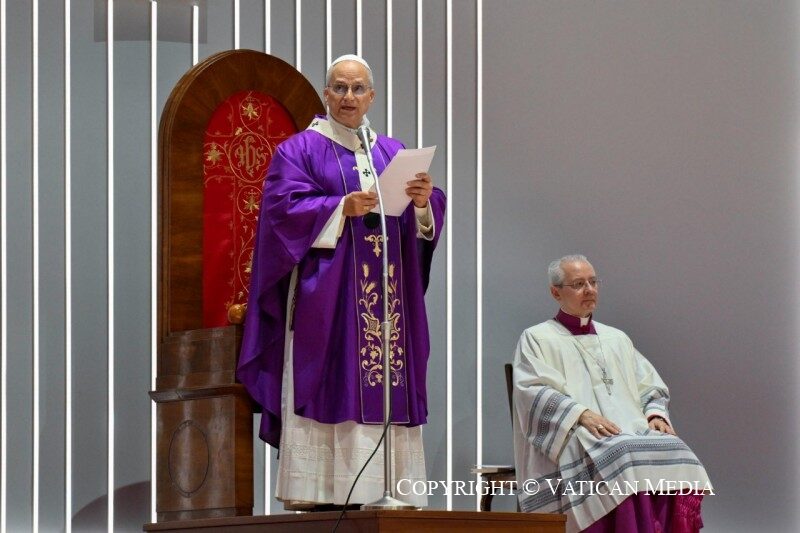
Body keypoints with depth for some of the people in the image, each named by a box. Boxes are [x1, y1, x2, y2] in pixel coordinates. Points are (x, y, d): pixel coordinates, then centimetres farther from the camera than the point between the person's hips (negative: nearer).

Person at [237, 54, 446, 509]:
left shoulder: (394, 153, 19)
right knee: (328, 395, -11)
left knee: (389, 396, -1)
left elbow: (428, 221, 10)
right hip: (325, 296, -4)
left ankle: (388, 492, -1)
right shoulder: (300, 150, 6)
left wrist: (423, 202, -13)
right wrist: (342, 208, -21)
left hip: (390, 297, 5)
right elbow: (285, 208, -9)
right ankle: (316, 497, -13)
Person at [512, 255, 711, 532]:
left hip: (633, 432, 5)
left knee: (673, 453, -28)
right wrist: (581, 414, -19)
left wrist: (656, 414, 0)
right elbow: (534, 392, -4)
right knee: (622, 459, -37)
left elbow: (651, 388, 24)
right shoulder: (536, 339, 12)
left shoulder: (617, 339, 28)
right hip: (575, 440, -5)